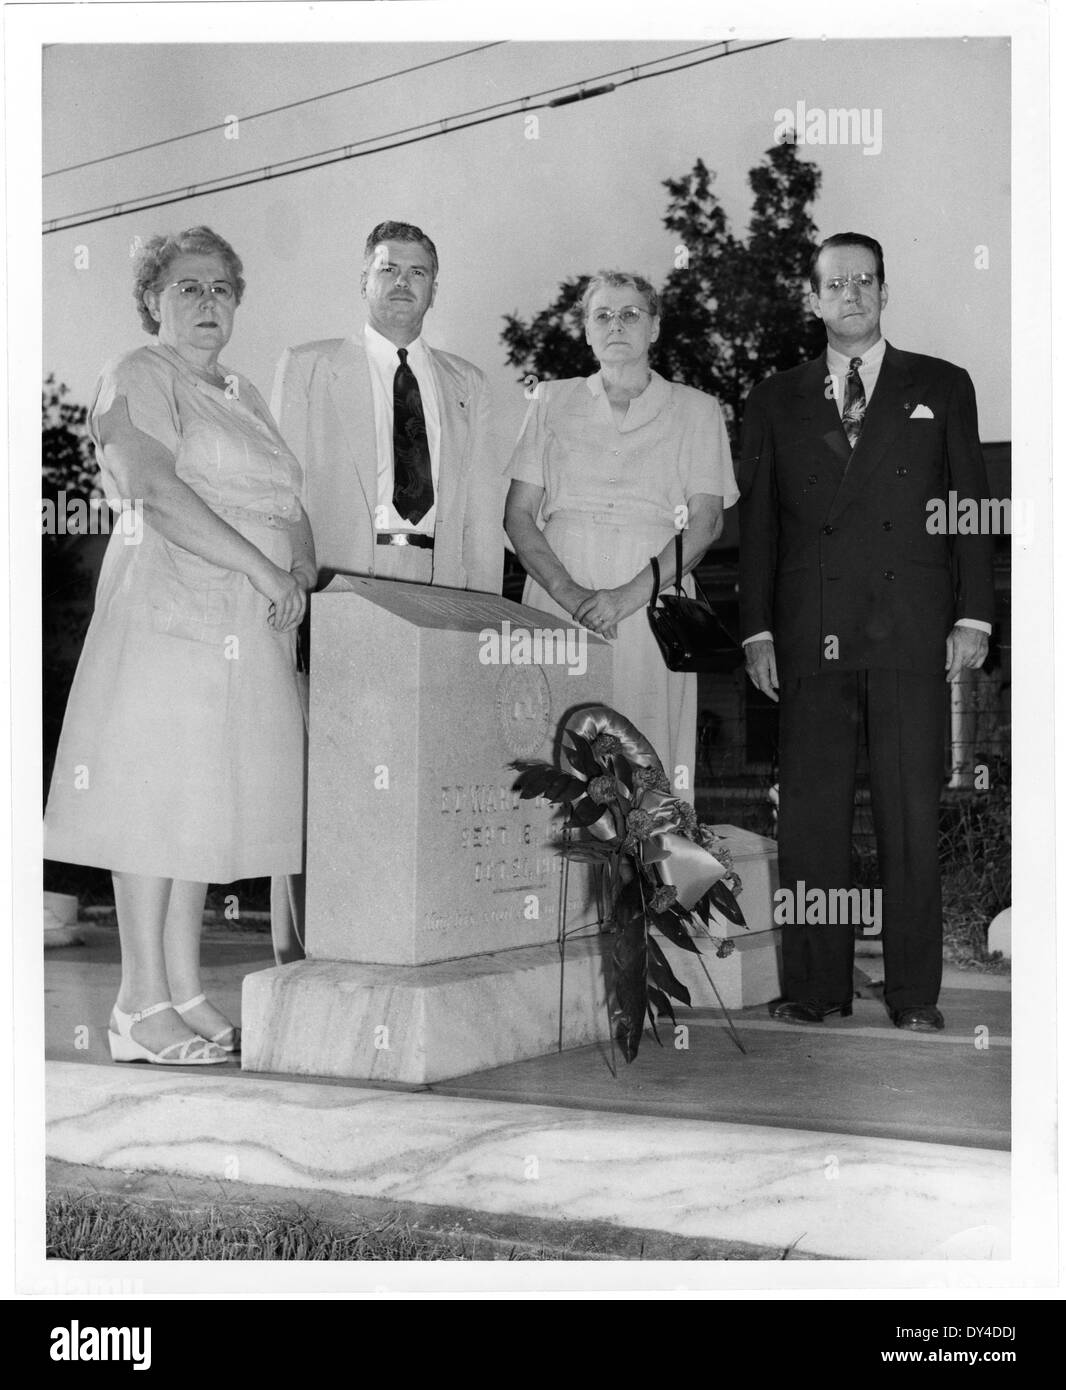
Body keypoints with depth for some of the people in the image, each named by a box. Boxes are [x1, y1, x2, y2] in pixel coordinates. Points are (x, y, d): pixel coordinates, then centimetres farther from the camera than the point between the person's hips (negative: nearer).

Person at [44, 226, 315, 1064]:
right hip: (168, 609, -7)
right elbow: (158, 493, -16)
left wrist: (303, 572, -5)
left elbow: (288, 506, 17)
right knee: (154, 795, -6)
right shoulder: (138, 378, 0)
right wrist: (267, 572, -20)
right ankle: (142, 1008, -3)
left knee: (208, 800, 7)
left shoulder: (243, 394, 23)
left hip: (252, 628, 8)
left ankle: (185, 990, 13)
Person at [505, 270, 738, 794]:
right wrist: (567, 591, -9)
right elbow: (518, 515, 8)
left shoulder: (695, 411, 11)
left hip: (651, 609, -1)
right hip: (557, 606, 1)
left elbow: (706, 521, 1)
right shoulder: (552, 402, 15)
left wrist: (629, 595, -13)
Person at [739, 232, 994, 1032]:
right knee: (810, 814, 1)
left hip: (912, 634, -1)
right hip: (810, 636, 1)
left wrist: (973, 618, 0)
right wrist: (757, 630, 3)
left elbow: (972, 507, 9)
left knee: (912, 814, 0)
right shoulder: (776, 402, 14)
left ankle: (914, 995, 7)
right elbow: (758, 523, 11)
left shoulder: (942, 388, 12)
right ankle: (816, 989, 9)